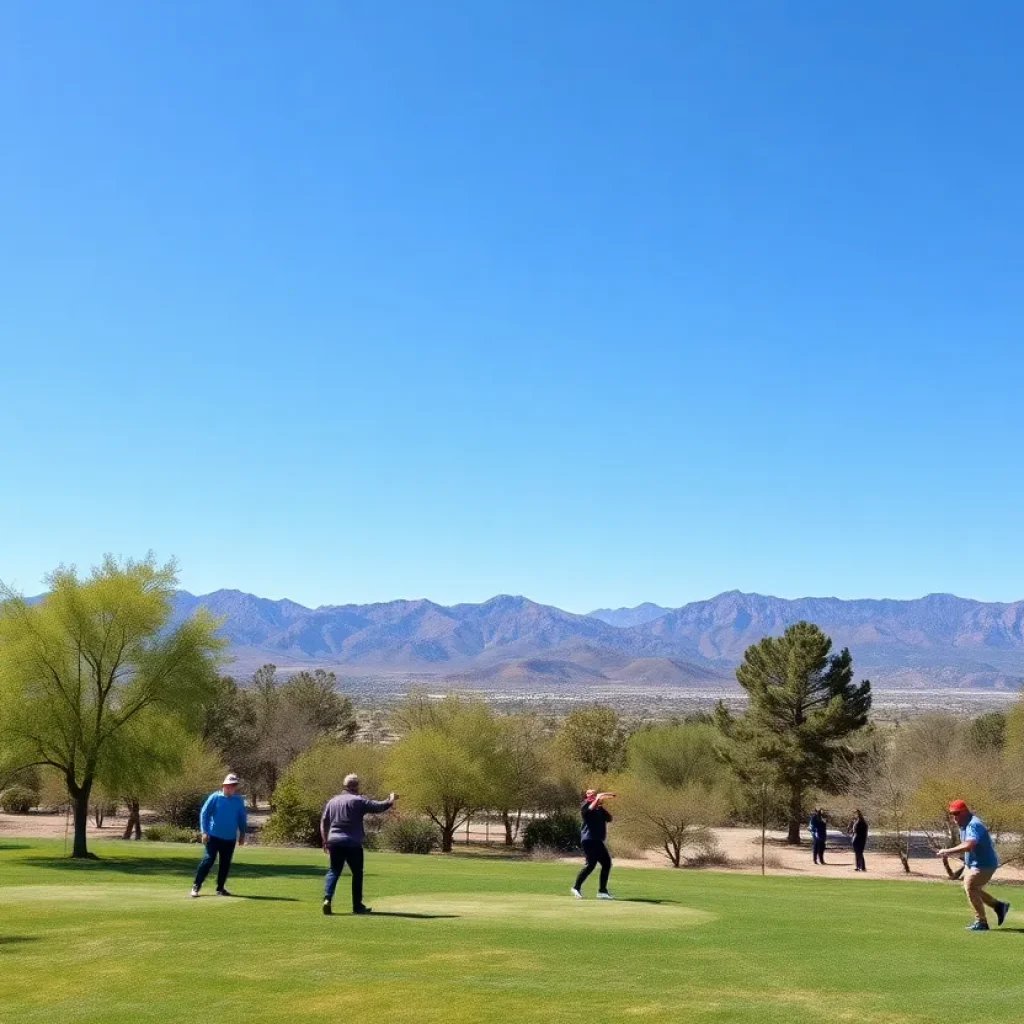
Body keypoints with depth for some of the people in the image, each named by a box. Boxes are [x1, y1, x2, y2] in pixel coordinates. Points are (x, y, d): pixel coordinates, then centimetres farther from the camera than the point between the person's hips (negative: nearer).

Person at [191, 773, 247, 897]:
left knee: (225, 863, 8)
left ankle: (220, 888, 19)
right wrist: (204, 831, -10)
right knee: (209, 859, -10)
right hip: (214, 836, -4)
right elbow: (204, 813, -5)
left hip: (230, 838, 4)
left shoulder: (239, 800, 3)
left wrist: (242, 834, 11)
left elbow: (242, 818, 12)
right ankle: (196, 886, -3)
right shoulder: (215, 797, -7)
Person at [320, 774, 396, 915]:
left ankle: (327, 898, -11)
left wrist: (325, 841, 19)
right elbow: (378, 807, -7)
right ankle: (357, 906, 10)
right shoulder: (358, 801, -5)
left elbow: (324, 822, 14)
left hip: (334, 841, 5)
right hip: (352, 843, -5)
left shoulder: (332, 801, 13)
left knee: (333, 871, 10)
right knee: (357, 873, 7)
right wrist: (391, 801, 11)